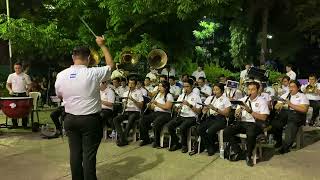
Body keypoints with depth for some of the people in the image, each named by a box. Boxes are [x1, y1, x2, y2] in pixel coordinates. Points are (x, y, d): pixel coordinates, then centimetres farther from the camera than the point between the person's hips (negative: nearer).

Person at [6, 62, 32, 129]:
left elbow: (29, 85, 3)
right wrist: (10, 90, -6)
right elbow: (7, 85, 13)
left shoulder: (25, 76, -1)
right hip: (14, 95, 2)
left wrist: (27, 90, -16)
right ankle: (14, 124, 15)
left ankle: (24, 124, 9)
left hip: (23, 95, -2)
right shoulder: (11, 76, 6)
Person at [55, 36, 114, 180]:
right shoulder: (93, 73, -15)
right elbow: (111, 65, 2)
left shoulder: (61, 75, -3)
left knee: (75, 153, 13)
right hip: (91, 120, -4)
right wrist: (102, 45, 8)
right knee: (89, 154, 3)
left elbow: (59, 95, 12)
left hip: (70, 119, 4)